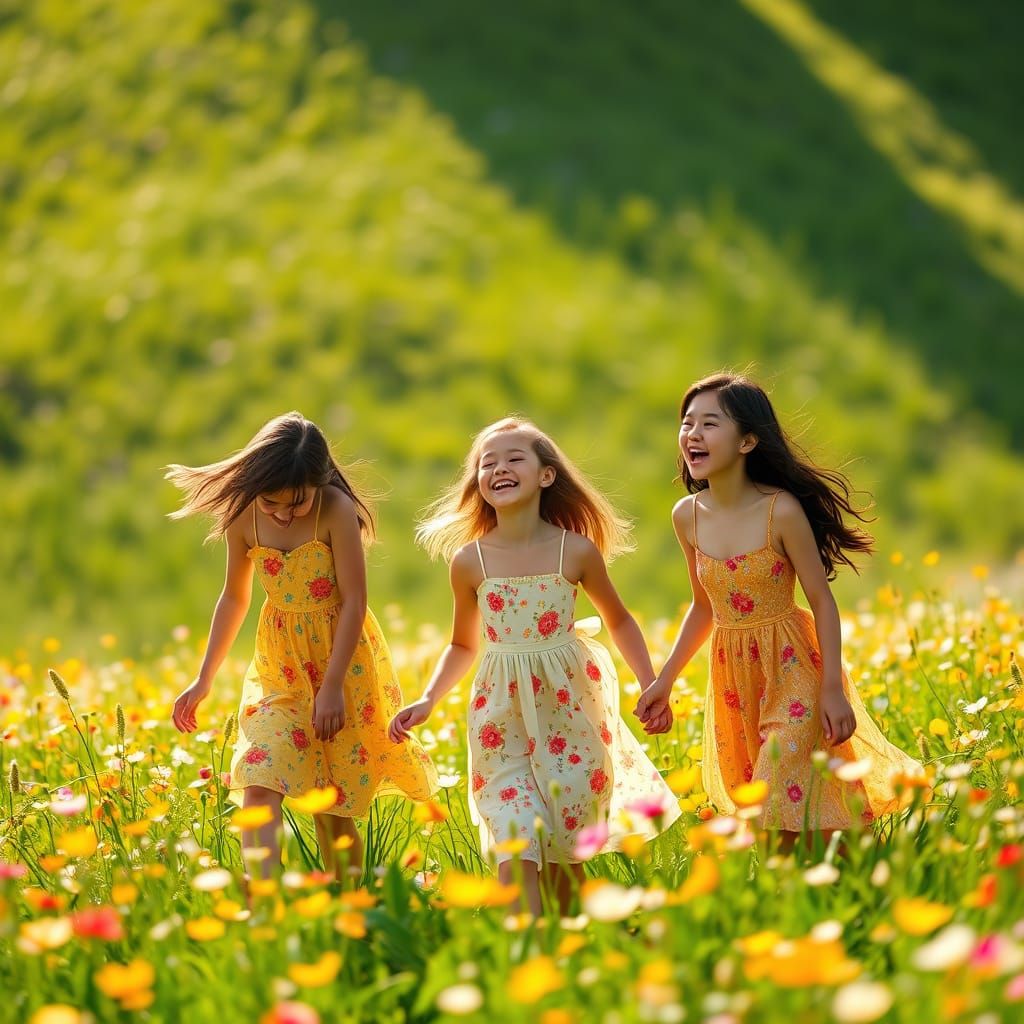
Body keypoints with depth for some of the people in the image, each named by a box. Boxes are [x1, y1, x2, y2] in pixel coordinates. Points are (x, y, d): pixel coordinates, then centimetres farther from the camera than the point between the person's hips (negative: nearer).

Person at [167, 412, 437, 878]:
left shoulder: (336, 511, -19)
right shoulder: (243, 517, -5)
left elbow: (354, 601, -16)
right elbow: (234, 598, 10)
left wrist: (332, 686, -17)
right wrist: (204, 681, 14)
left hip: (342, 662, -3)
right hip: (278, 667, 3)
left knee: (332, 805, 3)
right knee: (259, 787, -16)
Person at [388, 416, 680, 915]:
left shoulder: (577, 550, -3)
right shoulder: (470, 560, 0)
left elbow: (618, 619, 13)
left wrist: (650, 683, 3)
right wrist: (427, 700, 2)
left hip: (570, 707, 0)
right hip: (502, 718, 0)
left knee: (567, 844, 5)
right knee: (515, 847, -11)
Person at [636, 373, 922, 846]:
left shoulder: (781, 510, -16)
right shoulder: (687, 516, 0)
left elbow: (822, 601, -10)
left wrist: (833, 690, -14)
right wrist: (663, 682, 11)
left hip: (792, 671, -6)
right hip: (734, 679, 6)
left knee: (777, 816, -13)